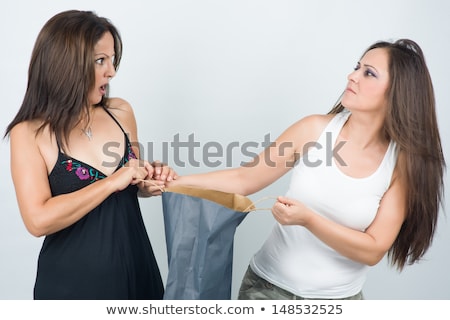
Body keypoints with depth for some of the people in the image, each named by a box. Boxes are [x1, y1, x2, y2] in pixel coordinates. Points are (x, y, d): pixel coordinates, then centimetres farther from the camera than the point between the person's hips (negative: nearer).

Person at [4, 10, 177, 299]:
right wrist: (112, 182, -22)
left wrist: (149, 181, -7)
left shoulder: (121, 112, -1)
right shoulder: (29, 133, -13)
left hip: (135, 265, 5)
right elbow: (39, 220, -23)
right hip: (73, 280, -4)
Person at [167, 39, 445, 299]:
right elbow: (245, 178, -8)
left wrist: (308, 219, -26)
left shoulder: (404, 163, -12)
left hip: (338, 296, 0)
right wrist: (177, 182, -17)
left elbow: (374, 250, -14)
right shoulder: (316, 129, -11)